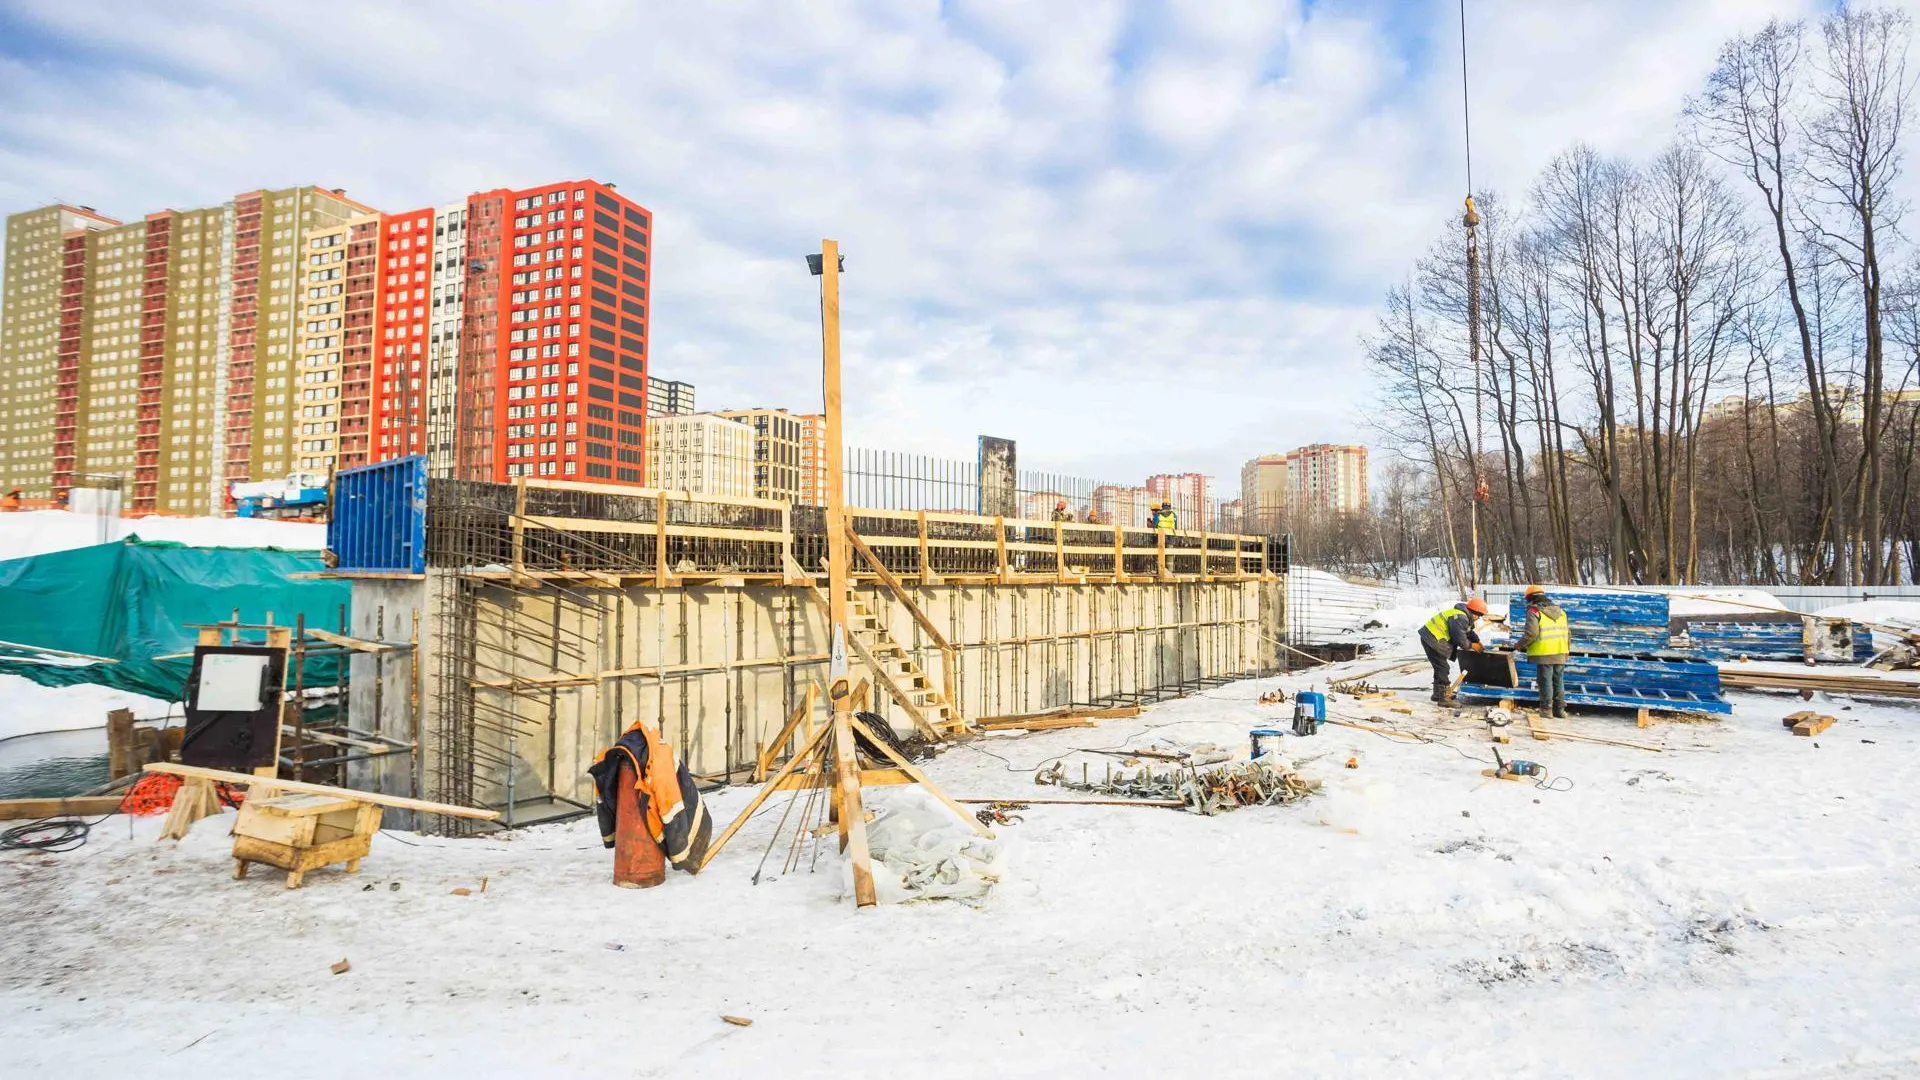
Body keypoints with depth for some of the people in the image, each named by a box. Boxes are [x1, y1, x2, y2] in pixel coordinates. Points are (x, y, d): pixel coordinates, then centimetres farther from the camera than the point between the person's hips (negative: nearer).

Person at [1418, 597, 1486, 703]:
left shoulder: (1464, 616, 14)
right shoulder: (1460, 618, -21)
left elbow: (1469, 631, 24)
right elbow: (1460, 638, -19)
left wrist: (1477, 641, 11)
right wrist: (1471, 646, -3)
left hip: (1429, 636, 11)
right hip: (1433, 639, -11)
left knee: (1440, 667, 21)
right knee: (1443, 668, -8)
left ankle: (1438, 694, 33)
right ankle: (1444, 698, -4)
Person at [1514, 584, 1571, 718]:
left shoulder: (1534, 611, -7)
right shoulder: (1560, 610, 14)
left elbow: (1531, 633, -16)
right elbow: (1568, 633, 16)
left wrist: (1519, 645, -3)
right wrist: (1567, 648, 27)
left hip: (1544, 653, -6)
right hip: (1561, 653, 6)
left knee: (1546, 680, 2)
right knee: (1559, 681, 13)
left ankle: (1547, 709, 5)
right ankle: (1560, 708, 18)